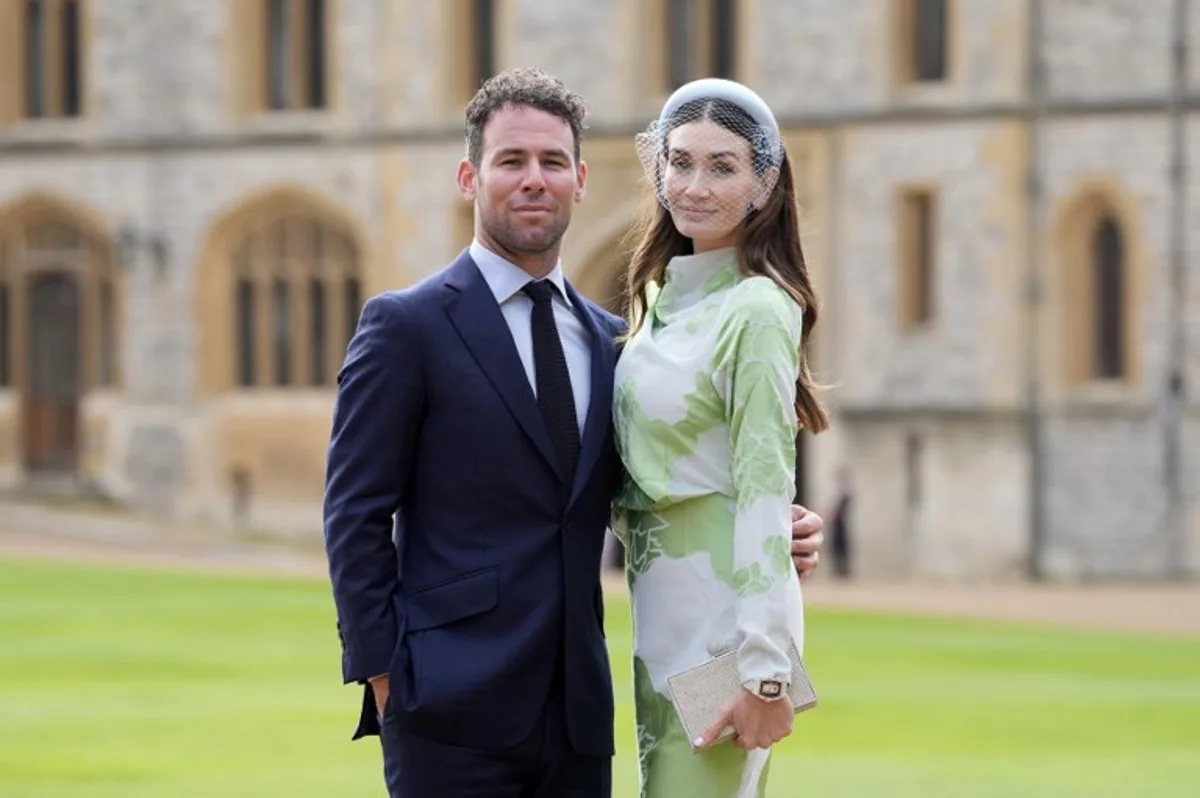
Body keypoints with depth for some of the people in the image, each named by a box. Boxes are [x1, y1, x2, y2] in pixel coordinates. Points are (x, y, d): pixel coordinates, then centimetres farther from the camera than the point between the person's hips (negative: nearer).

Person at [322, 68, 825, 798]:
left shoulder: (608, 341, 14)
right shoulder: (407, 326, -2)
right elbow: (356, 516, -4)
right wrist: (385, 679, -11)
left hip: (576, 712, 6)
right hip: (454, 712, -5)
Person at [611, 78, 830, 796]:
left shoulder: (756, 310, -14)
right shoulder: (662, 296, 12)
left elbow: (764, 493, -18)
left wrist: (764, 672, -21)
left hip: (723, 602, -9)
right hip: (663, 606, 9)